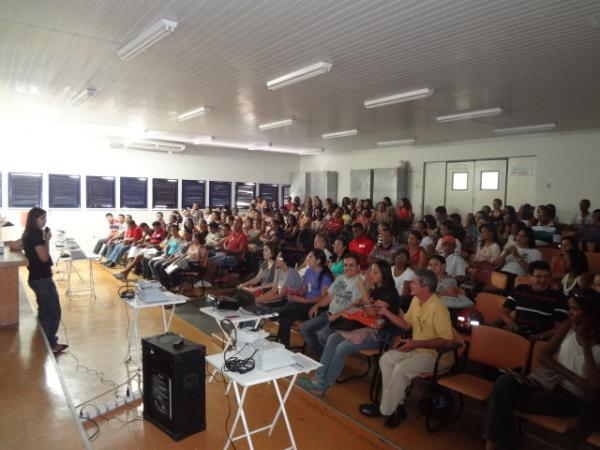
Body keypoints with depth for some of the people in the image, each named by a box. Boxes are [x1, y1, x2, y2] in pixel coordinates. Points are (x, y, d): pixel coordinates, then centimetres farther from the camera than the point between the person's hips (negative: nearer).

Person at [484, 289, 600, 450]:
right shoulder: (568, 326, 4)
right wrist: (573, 377, -11)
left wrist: (586, 346, -19)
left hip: (573, 396, -4)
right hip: (549, 380, 4)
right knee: (505, 381, -27)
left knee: (505, 399, -26)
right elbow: (544, 356, 3)